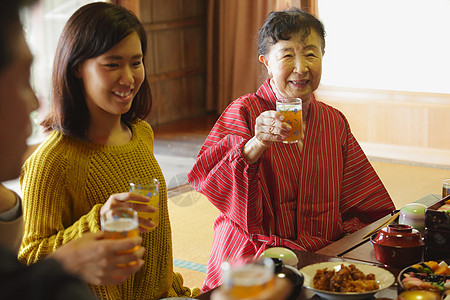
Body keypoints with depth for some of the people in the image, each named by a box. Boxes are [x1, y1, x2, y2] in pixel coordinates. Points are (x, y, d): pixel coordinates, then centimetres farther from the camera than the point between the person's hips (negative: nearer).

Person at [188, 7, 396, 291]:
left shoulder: (335, 122, 11)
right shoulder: (245, 112, -3)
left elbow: (364, 204, 16)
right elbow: (203, 177, -18)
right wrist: (256, 145, -33)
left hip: (324, 258, 5)